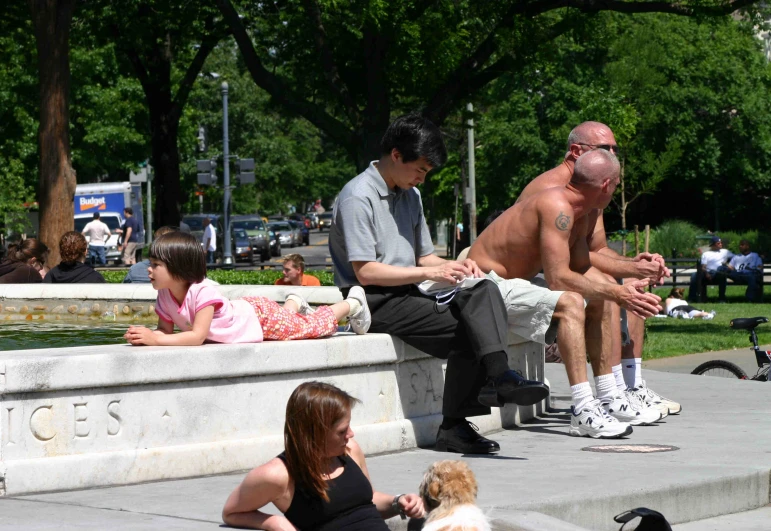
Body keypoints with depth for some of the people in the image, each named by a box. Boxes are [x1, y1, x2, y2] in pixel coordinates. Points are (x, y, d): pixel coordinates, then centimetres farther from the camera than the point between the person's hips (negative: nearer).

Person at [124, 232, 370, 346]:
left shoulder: (202, 291, -41)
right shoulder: (165, 295, -19)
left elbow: (198, 336, -47)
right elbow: (166, 330, -11)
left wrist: (155, 339, -53)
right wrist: (145, 335, -33)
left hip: (260, 316, -6)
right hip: (240, 310, 6)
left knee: (315, 327, 13)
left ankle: (352, 303, 36)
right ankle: (294, 303, 57)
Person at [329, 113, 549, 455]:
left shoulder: (411, 195, 18)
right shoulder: (358, 196, -10)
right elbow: (366, 271, -17)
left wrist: (453, 266, -1)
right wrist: (429, 273, -18)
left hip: (408, 295, 8)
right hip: (375, 302, -8)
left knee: (482, 292, -17)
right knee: (464, 331, -23)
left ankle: (498, 376, -28)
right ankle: (453, 427, -20)